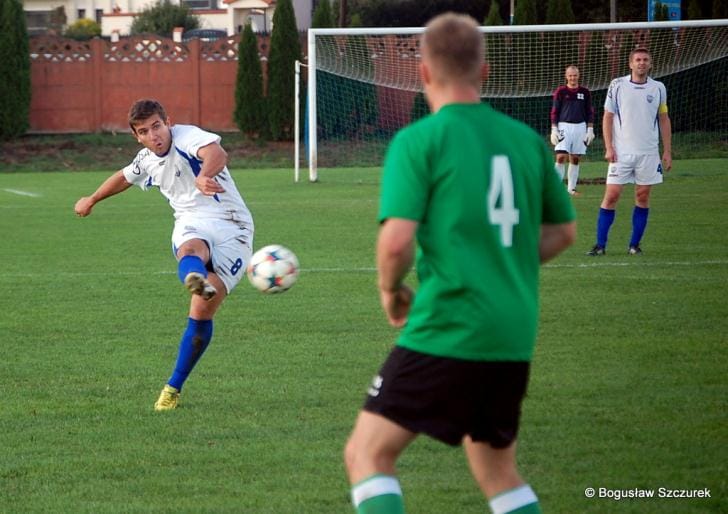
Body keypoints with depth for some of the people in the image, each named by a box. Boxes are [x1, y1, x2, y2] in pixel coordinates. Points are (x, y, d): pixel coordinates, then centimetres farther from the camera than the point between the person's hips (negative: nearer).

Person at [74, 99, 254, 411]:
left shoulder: (187, 137, -11)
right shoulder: (147, 161, 14)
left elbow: (217, 154, -35)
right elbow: (124, 177, 39)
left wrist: (204, 175, -59)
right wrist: (92, 200, 56)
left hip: (231, 228, -4)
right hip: (191, 225, 4)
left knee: (202, 311, -18)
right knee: (190, 250, -39)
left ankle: (174, 388, -2)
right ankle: (195, 279, -79)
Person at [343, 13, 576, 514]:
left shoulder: (418, 140, -8)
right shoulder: (527, 139, 9)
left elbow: (397, 241, -17)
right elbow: (563, 231, 18)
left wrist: (391, 290, 2)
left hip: (444, 332, -6)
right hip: (513, 340, 6)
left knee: (368, 454, 1)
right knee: (498, 470, 21)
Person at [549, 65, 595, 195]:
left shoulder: (584, 92, 8)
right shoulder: (560, 91, 1)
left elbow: (590, 112, 11)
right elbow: (554, 111, 1)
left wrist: (590, 130, 5)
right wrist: (554, 130, -5)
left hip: (580, 127, 3)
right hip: (564, 126, -3)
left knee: (575, 159, 5)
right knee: (561, 157, -12)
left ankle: (571, 188, 11)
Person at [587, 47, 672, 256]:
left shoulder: (658, 88, 6)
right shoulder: (617, 85, 1)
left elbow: (664, 120, 12)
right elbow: (607, 117, 3)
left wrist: (667, 152, 7)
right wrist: (608, 148, -5)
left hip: (648, 153, 2)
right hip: (621, 152, -2)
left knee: (643, 197, 3)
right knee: (611, 195, -6)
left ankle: (634, 245, 11)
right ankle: (600, 245, -1)